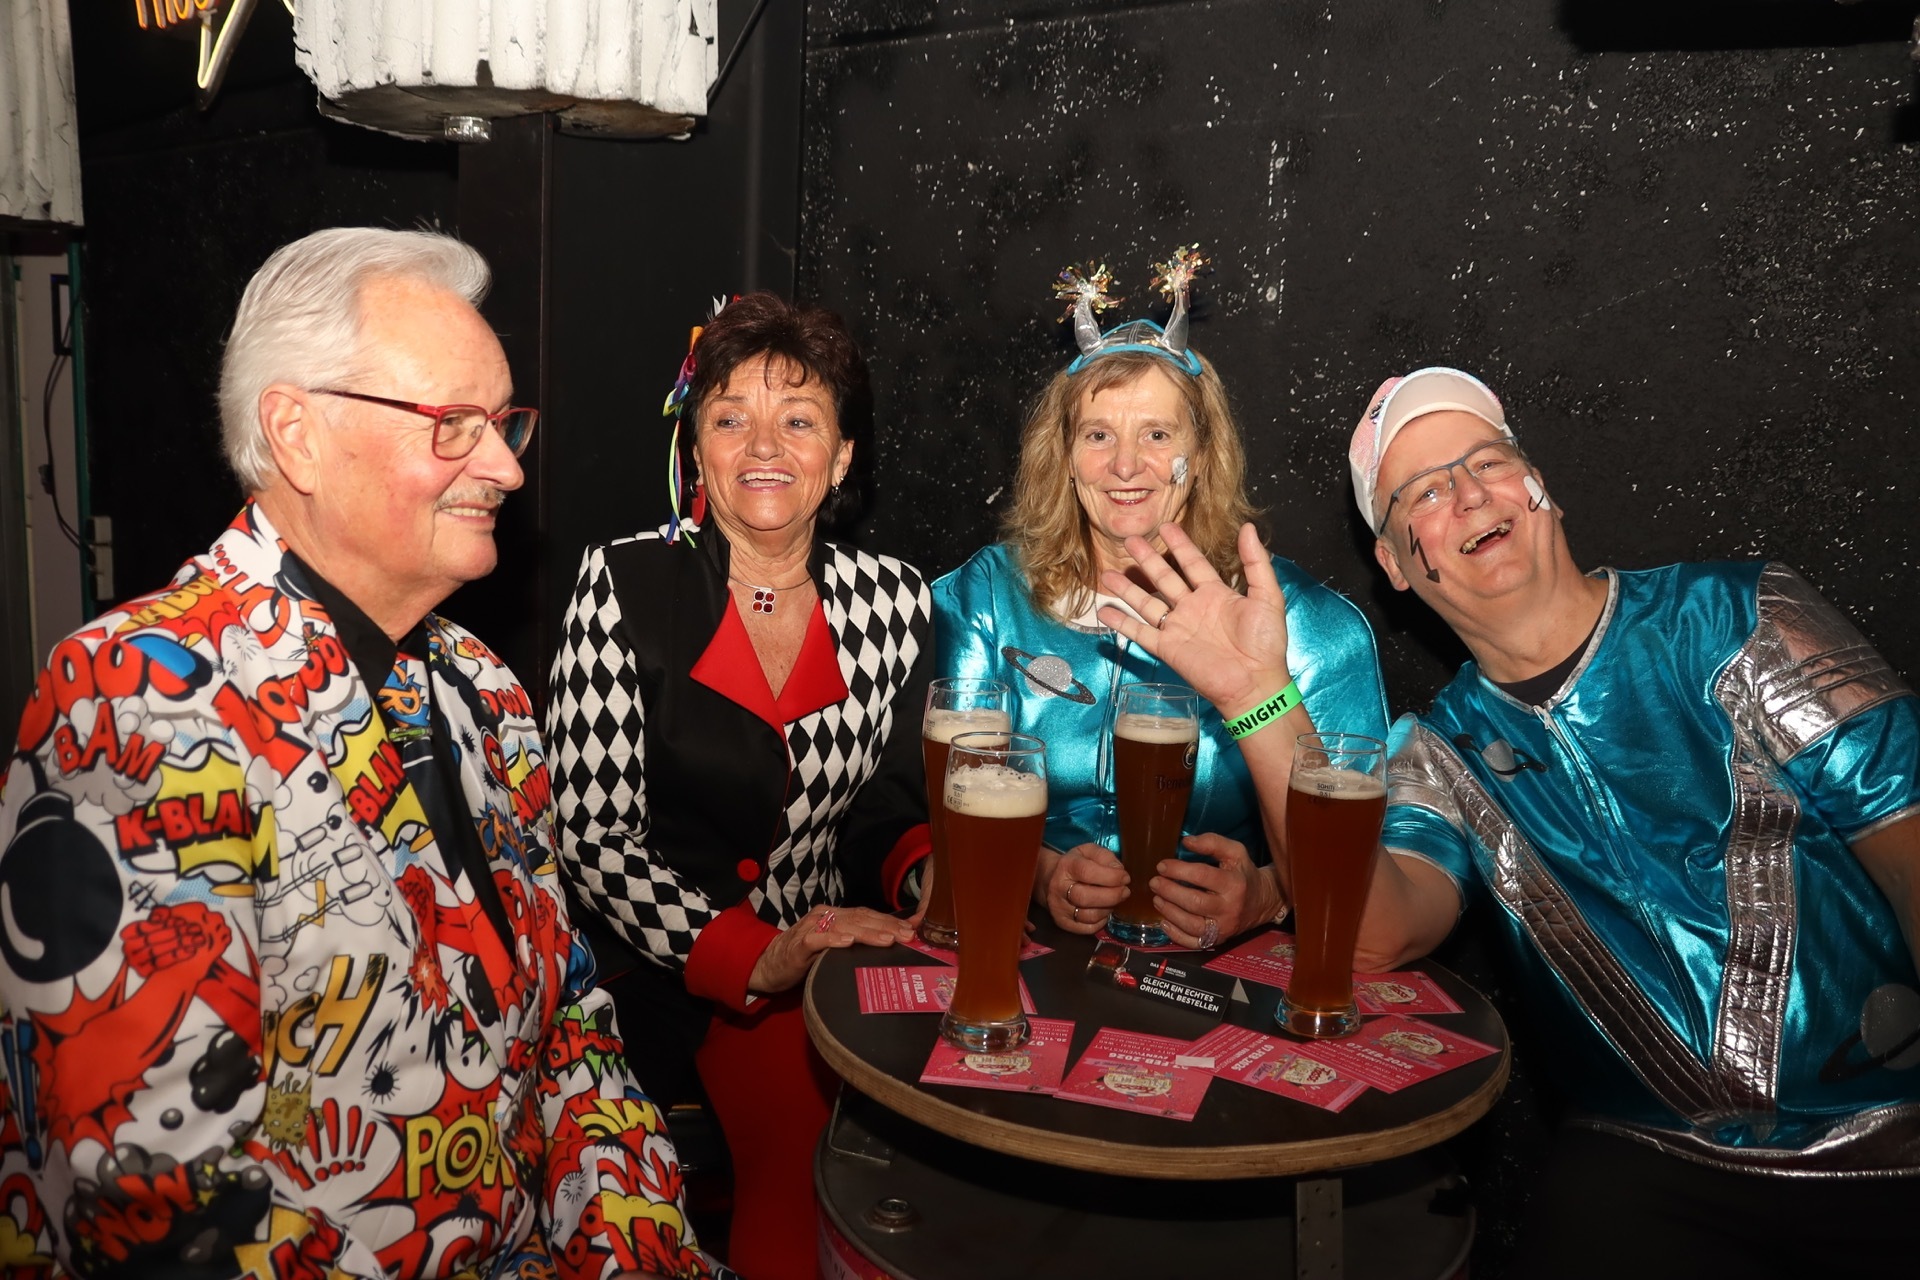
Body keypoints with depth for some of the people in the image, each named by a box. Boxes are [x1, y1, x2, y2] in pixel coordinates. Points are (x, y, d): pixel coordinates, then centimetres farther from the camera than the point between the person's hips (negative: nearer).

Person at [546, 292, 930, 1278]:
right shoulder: (624, 585, -5)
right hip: (676, 969, -3)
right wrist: (755, 958, -19)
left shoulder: (893, 601, 2)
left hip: (836, 958, 4)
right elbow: (593, 837, -8)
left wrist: (929, 868, -11)